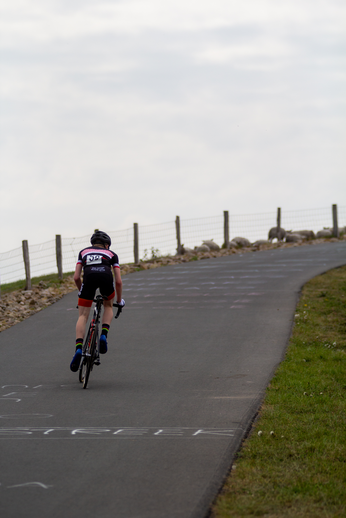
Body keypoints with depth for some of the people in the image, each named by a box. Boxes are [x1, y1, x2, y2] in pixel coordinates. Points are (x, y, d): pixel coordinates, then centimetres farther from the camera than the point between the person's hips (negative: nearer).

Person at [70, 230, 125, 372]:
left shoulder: (84, 252, 34)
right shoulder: (111, 254, 31)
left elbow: (76, 277, 26)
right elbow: (118, 281, 26)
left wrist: (82, 292, 43)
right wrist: (119, 300, 41)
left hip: (89, 276, 0)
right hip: (105, 275, 0)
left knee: (83, 316, 7)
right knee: (108, 306, 29)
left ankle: (78, 348, -13)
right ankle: (104, 336, 6)